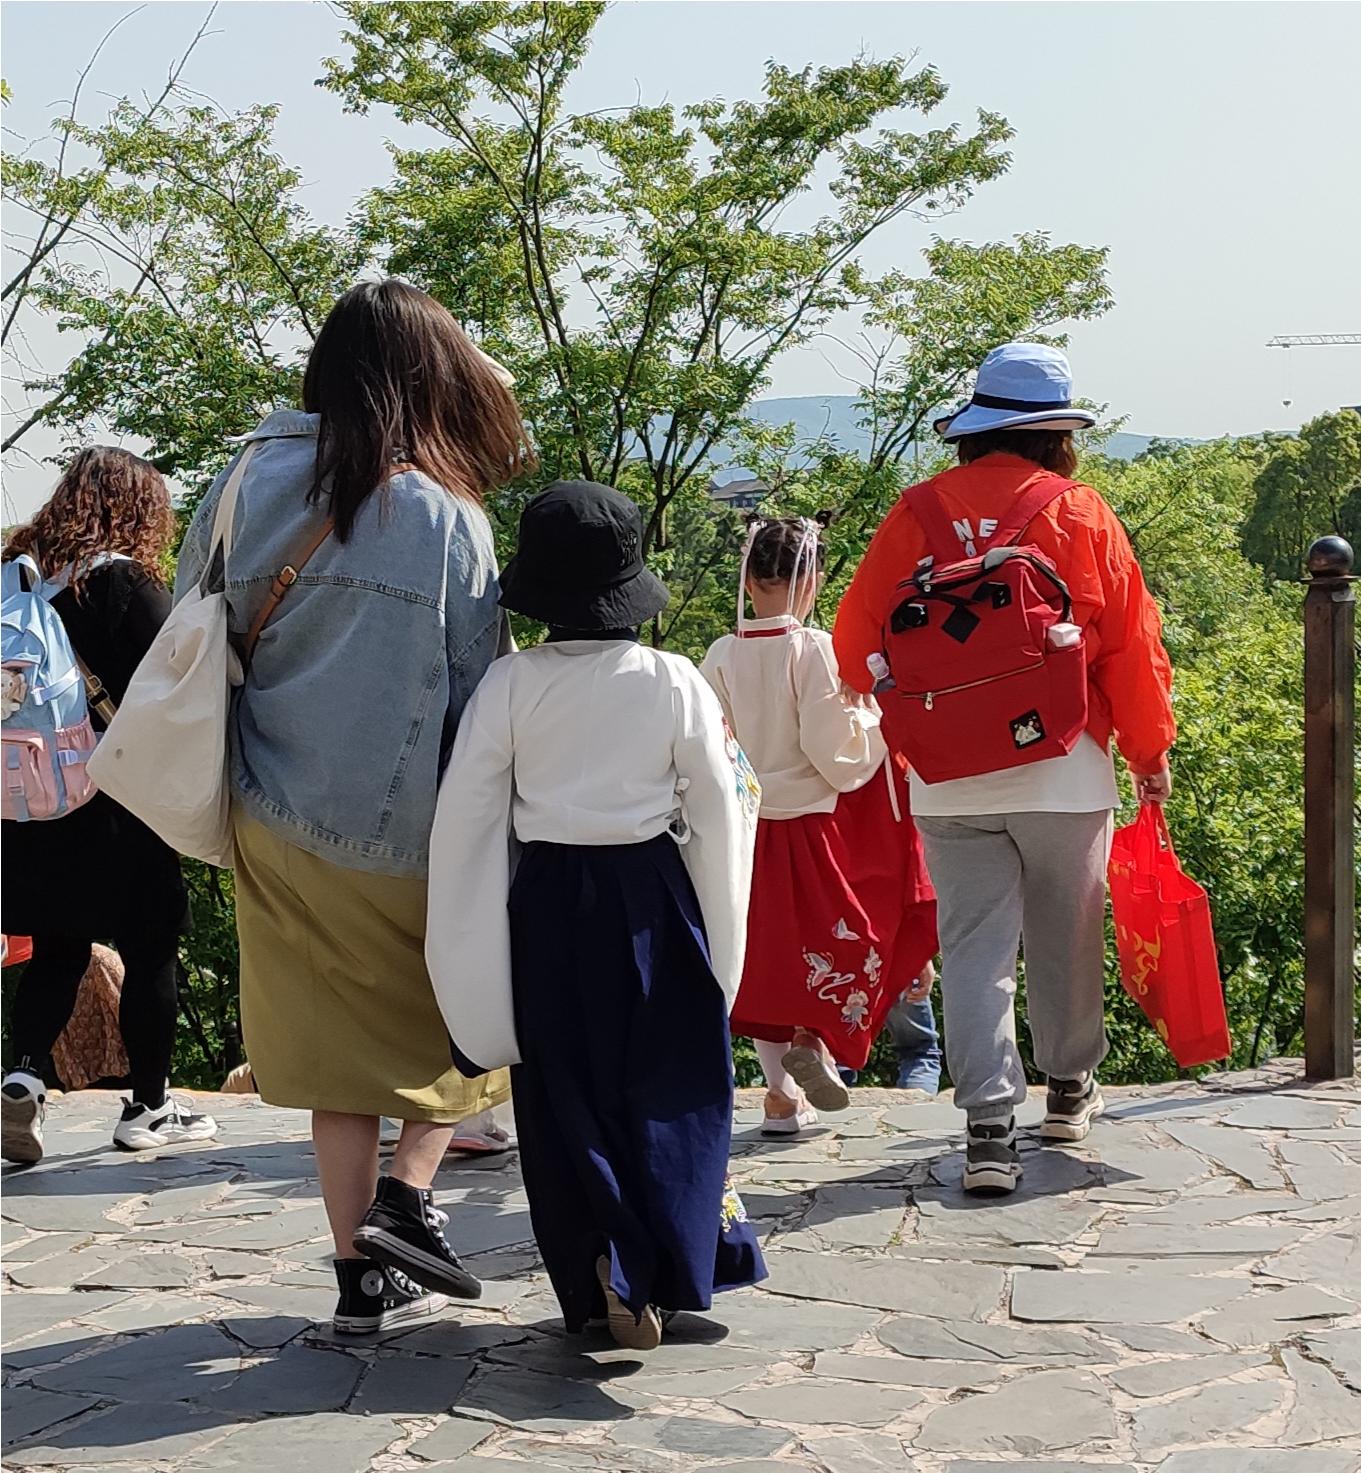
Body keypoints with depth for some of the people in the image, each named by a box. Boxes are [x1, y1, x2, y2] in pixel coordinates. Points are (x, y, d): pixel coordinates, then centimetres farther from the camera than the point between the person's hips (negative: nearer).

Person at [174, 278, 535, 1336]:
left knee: (338, 1043, 13)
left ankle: (364, 1278, 17)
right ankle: (407, 1199, 3)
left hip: (282, 822, 4)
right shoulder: (447, 515, -12)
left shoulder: (258, 479, -1)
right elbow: (476, 694, -7)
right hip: (408, 832, -4)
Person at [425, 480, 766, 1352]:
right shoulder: (673, 683, -8)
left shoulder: (510, 685, -8)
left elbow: (465, 819, -6)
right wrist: (717, 937, 9)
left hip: (548, 903, 0)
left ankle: (602, 1278, 6)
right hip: (652, 898, 0)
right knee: (666, 1088, 12)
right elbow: (717, 813, -3)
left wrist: (464, 952, 5)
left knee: (566, 1097, 10)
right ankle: (664, 1271, 9)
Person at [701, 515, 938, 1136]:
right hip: (812, 823, -4)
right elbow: (834, 752, -16)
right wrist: (868, 713, 0)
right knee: (832, 940, 13)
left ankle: (782, 1095, 14)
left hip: (747, 828, 4)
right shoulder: (814, 649, -14)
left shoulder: (720, 657, -2)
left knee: (766, 957, 11)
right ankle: (817, 1040, -9)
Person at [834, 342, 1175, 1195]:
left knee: (975, 945, 4)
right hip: (1065, 767, -1)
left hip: (947, 775, 1)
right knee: (1066, 935, 16)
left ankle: (991, 1124, -3)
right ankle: (1070, 1087, 33)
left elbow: (859, 639, 4)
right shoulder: (1081, 514, -4)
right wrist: (1151, 751, 12)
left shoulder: (918, 514, 1)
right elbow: (1131, 643, -2)